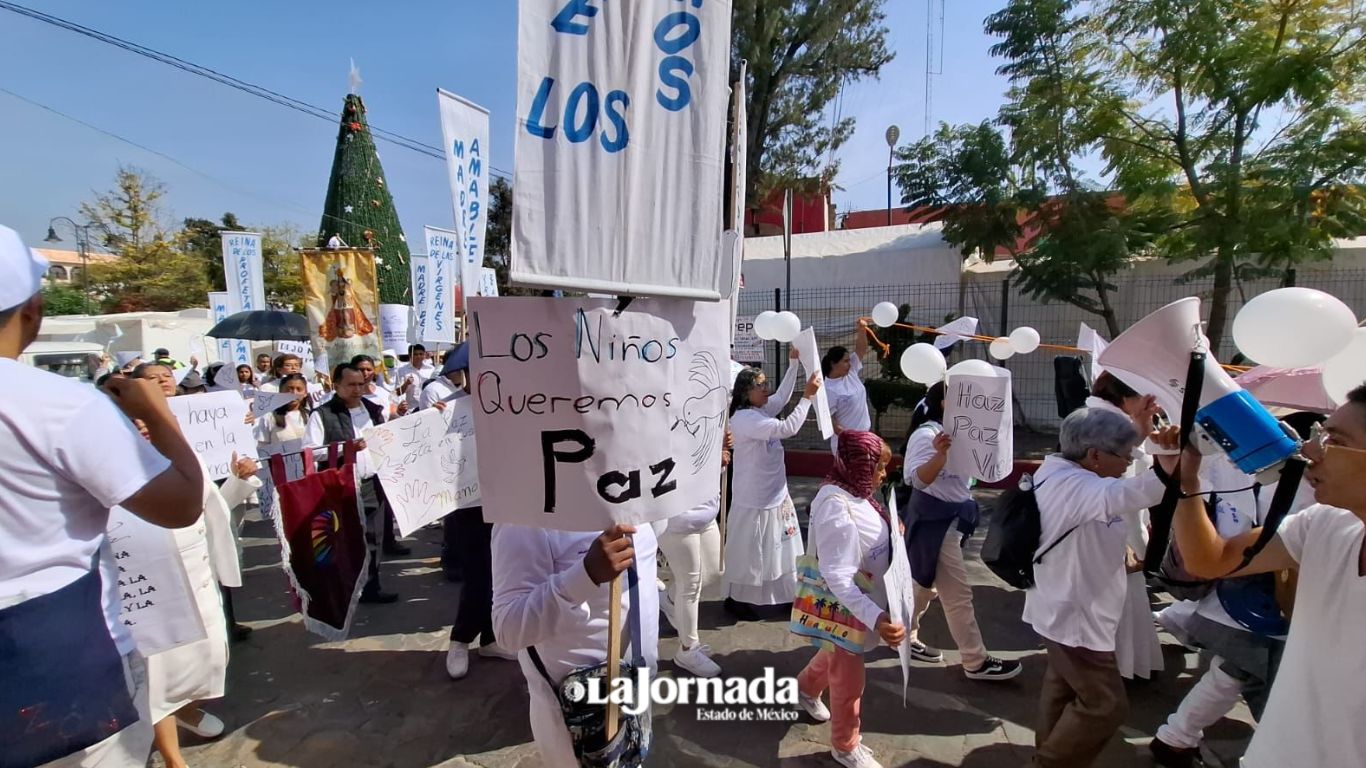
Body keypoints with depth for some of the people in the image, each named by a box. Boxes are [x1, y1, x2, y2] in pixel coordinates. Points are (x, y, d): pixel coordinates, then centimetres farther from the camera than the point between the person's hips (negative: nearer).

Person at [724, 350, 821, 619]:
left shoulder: (761, 411, 5)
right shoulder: (743, 418, -23)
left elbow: (782, 396, 15)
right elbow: (787, 428, -29)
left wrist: (793, 361, 7)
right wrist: (808, 396, -26)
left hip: (775, 494, 9)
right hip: (754, 499, -9)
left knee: (780, 549, 18)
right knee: (748, 552, 6)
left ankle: (787, 595, 33)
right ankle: (736, 598, 23)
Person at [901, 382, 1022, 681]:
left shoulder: (953, 432, 11)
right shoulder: (926, 434, -20)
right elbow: (917, 479, -32)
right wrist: (939, 453, -45)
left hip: (951, 518, 10)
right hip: (935, 521, -10)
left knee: (927, 585, 20)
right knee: (958, 593, -1)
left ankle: (904, 637, 34)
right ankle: (976, 662, 12)